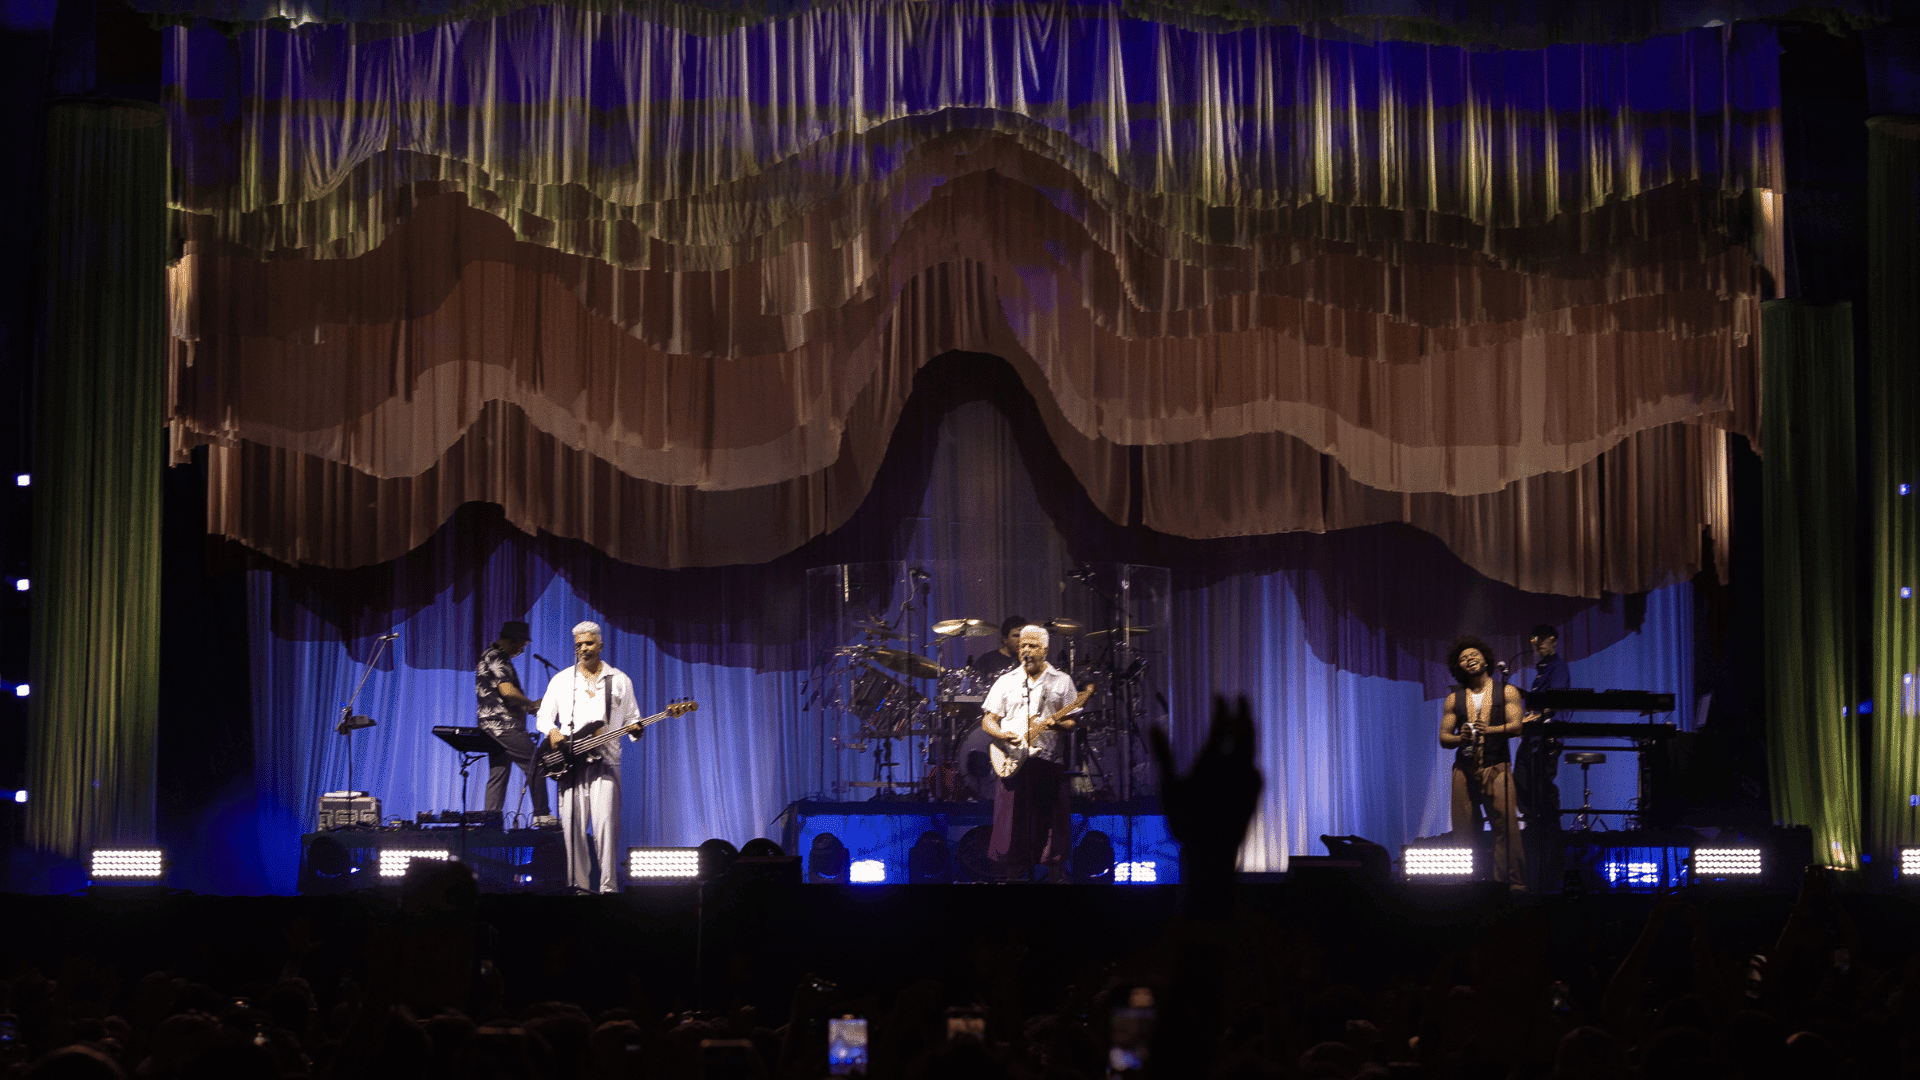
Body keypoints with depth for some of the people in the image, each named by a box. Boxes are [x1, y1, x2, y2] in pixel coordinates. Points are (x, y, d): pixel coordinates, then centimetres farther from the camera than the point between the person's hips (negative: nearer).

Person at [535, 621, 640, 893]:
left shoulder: (620, 680, 12)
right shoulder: (561, 680, 14)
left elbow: (632, 718, 14)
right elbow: (543, 715, 15)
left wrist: (635, 729, -9)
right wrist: (551, 731, -6)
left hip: (605, 761, -2)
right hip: (569, 761, 2)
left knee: (605, 822, -14)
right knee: (573, 825, -3)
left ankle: (609, 886, -13)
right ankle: (579, 886, 3)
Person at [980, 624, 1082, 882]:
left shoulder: (1061, 681, 10)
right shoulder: (1006, 681, 14)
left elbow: (1072, 721, 7)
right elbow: (987, 720, 12)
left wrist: (1057, 724, -16)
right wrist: (1002, 735, -9)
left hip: (1049, 763, -1)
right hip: (1012, 761, 1)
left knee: (1051, 823, -3)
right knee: (1012, 824, -2)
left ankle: (1056, 877, 4)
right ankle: (1015, 875, 7)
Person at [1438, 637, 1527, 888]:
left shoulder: (1506, 692, 10)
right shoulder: (1454, 699, 16)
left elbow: (1516, 726, -2)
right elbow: (1443, 737, 12)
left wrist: (1488, 731, -18)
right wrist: (1461, 738, -9)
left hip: (1496, 768, -2)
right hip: (1464, 770, 2)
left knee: (1506, 827, -13)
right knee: (1463, 831, -2)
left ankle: (1513, 883, -11)